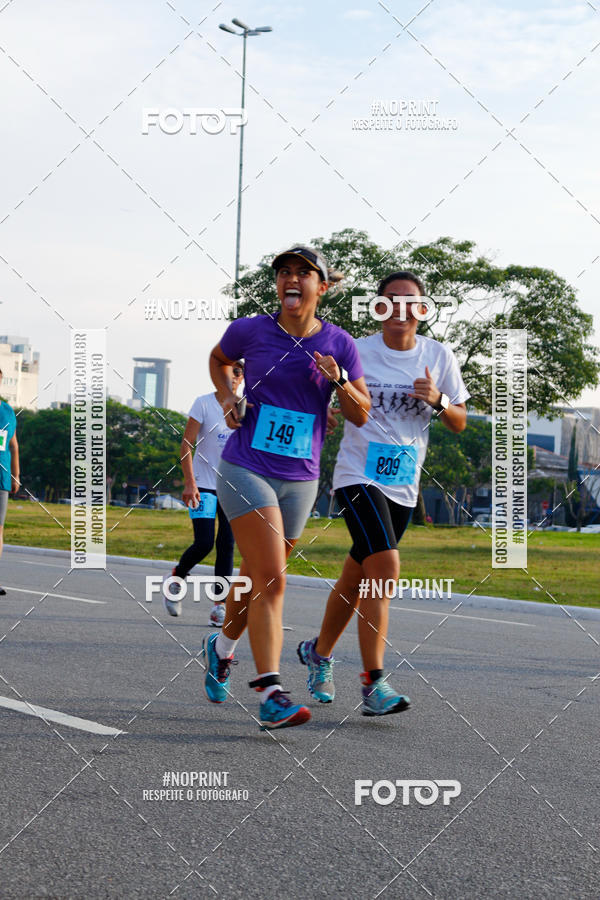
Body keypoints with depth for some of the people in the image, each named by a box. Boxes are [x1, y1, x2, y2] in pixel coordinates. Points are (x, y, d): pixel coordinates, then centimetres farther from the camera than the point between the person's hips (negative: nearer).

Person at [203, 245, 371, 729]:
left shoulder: (339, 344, 0)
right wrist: (228, 400, 3)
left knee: (260, 578, 17)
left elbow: (362, 415, 2)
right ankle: (271, 694, -20)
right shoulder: (250, 330, -3)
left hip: (299, 479, 3)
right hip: (246, 469, -3)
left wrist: (339, 381, -17)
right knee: (270, 579, -17)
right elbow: (219, 359, 20)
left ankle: (222, 645, 47)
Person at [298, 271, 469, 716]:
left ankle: (319, 651, 41)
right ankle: (374, 685, -22)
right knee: (385, 566, -23)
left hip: (403, 487, 5)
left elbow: (460, 423, 9)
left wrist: (438, 400, -12)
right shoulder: (356, 353, -5)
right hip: (359, 476, -4)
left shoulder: (439, 356, 4)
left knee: (357, 578, 15)